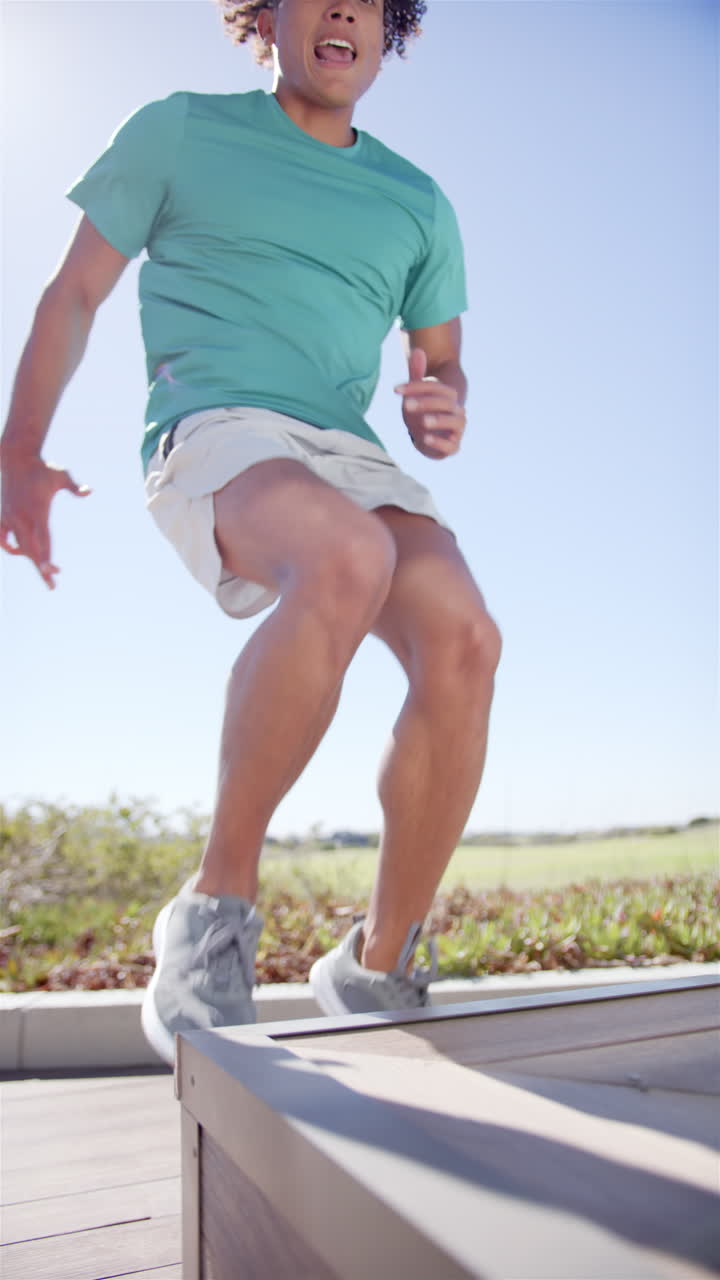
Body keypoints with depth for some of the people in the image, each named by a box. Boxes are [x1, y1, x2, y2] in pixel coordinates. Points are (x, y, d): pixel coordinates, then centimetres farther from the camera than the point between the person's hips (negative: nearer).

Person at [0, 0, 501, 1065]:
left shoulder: (417, 202, 24)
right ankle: (216, 905, -21)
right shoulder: (180, 131, 16)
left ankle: (376, 968, -9)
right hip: (215, 430, -4)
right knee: (348, 559, -38)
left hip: (352, 453, 4)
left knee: (465, 639, -25)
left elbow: (443, 364, 24)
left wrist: (442, 413, -2)